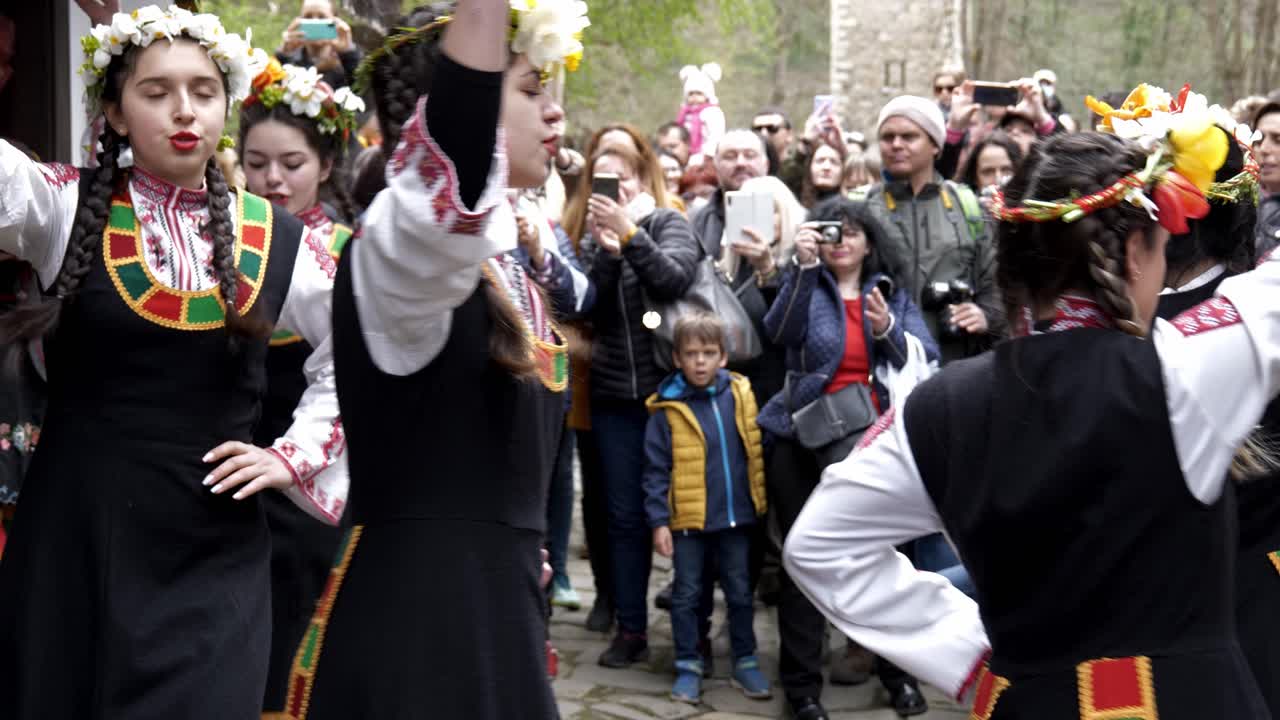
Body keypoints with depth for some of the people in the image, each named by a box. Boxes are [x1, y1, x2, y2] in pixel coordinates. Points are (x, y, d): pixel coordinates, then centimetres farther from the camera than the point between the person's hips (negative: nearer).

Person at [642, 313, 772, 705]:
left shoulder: (740, 394, -2)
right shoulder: (667, 408, -9)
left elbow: (757, 449, 9)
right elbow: (655, 470, -7)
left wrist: (761, 501, 8)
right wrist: (658, 521, -12)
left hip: (736, 515, 2)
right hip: (688, 519, -2)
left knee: (740, 592, 13)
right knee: (687, 594, 9)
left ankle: (746, 663, 24)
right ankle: (689, 666, 19)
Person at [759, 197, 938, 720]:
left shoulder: (894, 295, 9)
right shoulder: (806, 287, 3)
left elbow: (926, 361, -3)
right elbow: (780, 332, -18)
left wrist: (887, 330, -20)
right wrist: (803, 266, -27)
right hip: (803, 440, -1)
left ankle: (897, 672, 20)